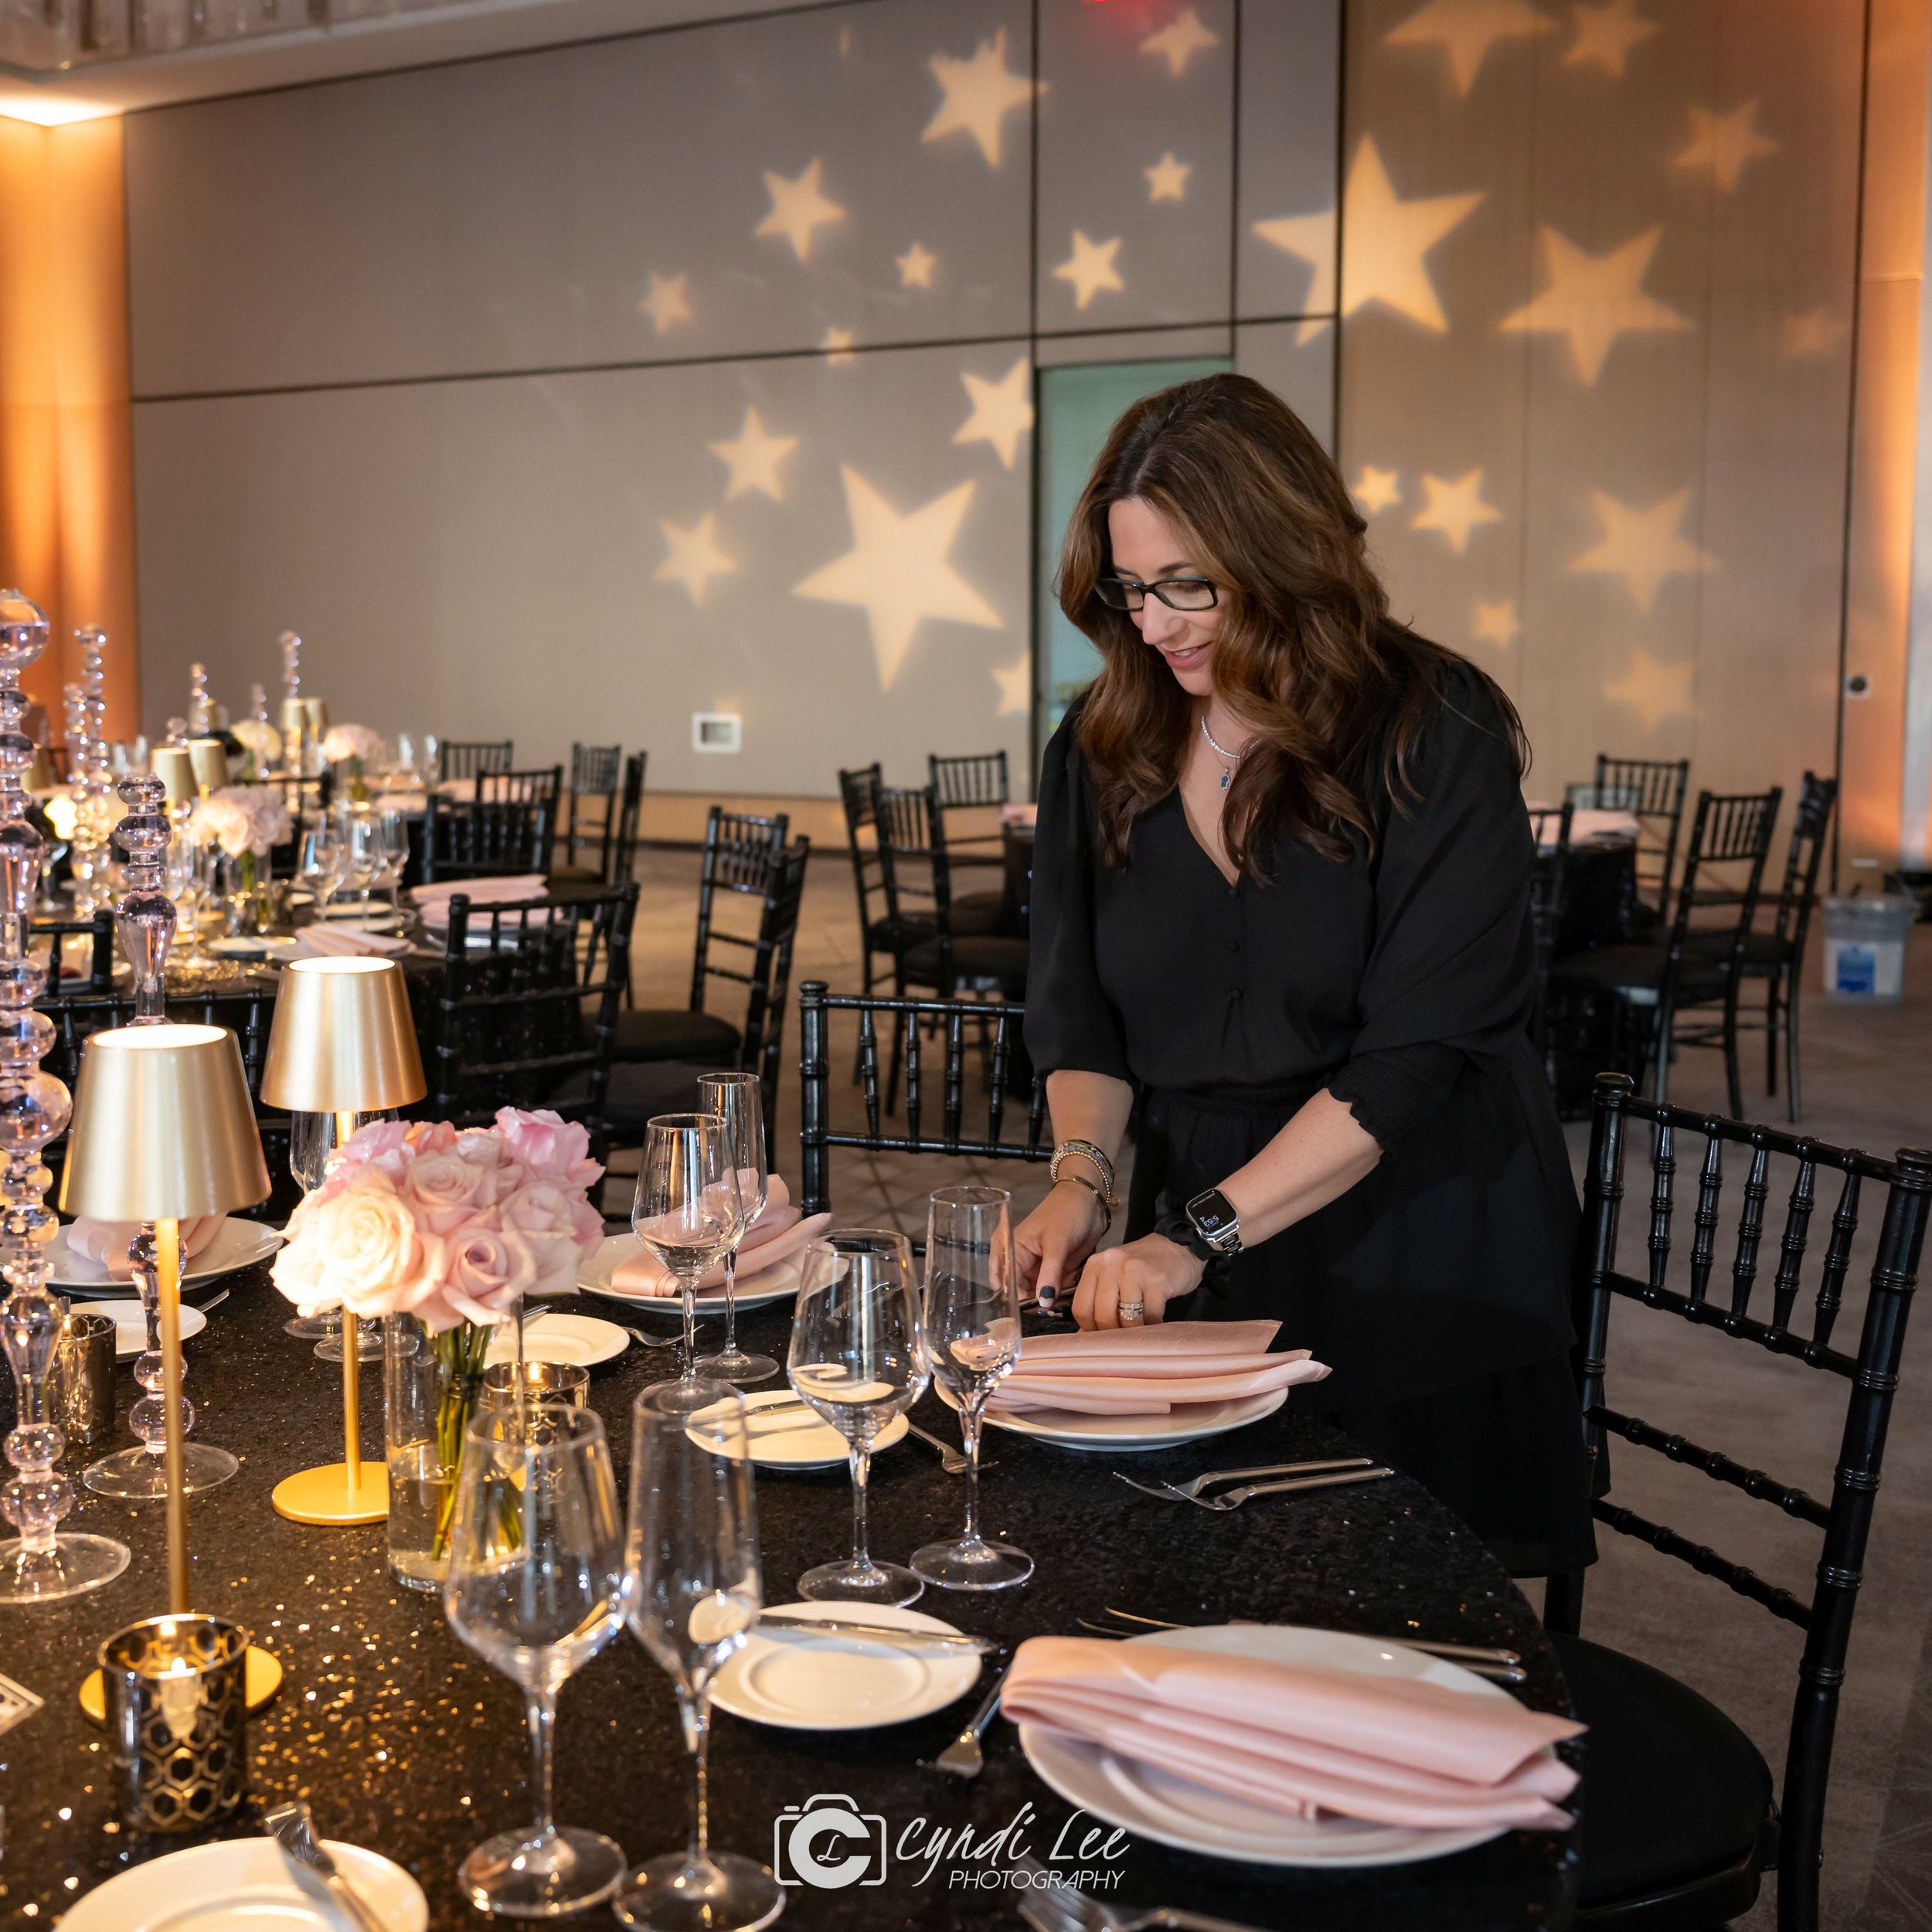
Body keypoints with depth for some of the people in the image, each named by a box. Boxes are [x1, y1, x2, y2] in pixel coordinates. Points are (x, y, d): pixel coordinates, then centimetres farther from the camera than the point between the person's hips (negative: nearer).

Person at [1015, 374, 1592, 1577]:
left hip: (1415, 1260, -3)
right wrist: (1084, 1175, -14)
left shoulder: (1436, 735, -12)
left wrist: (1199, 1233, -22)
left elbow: (1415, 1052, -18)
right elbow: (1079, 1014, 6)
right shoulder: (1105, 751, 4)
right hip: (1197, 1242, 4)